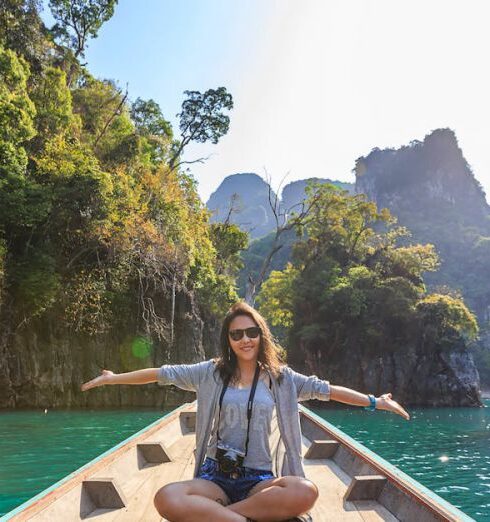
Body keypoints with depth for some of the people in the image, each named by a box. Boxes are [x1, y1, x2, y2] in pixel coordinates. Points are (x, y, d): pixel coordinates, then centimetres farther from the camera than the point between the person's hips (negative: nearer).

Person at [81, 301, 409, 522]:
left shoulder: (280, 377, 5)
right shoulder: (211, 373, 5)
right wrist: (113, 378, 10)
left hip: (259, 479, 1)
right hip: (215, 476, 0)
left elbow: (326, 389, 5)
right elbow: (163, 374, 8)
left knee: (306, 492, -34)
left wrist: (374, 401, 2)